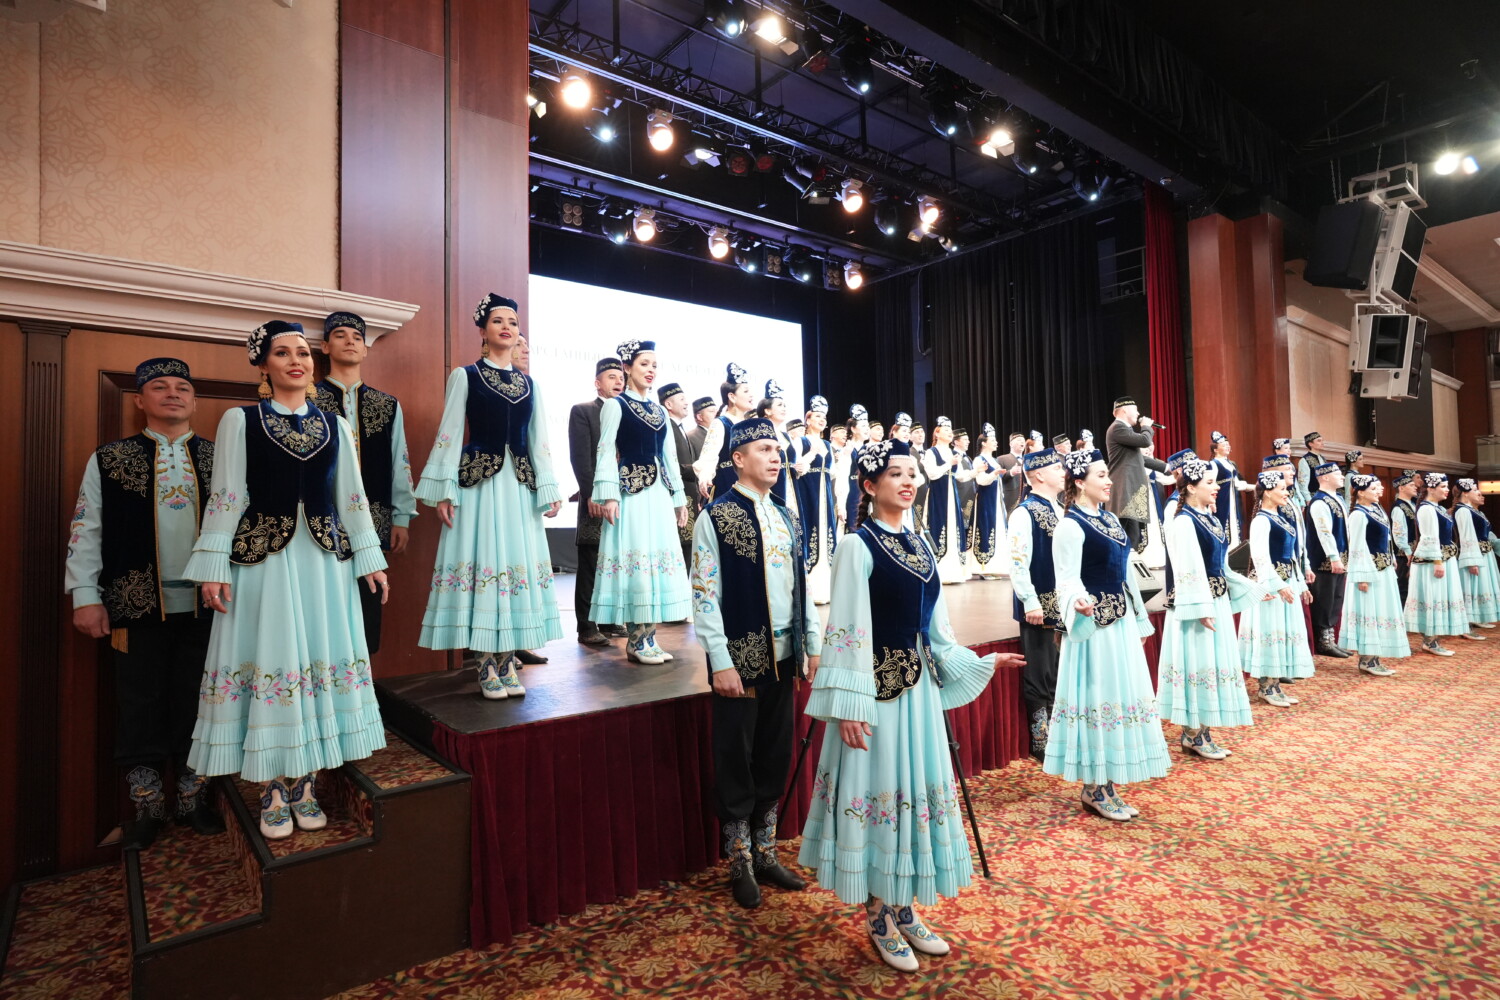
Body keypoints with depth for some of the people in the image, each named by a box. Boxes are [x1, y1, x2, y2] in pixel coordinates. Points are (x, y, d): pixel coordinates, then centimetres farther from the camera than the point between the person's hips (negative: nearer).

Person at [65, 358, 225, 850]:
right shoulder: (109, 459, 6)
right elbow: (86, 530, 4)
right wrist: (86, 596, -2)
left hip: (206, 604, 1)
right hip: (139, 605, 0)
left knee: (198, 701, 8)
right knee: (140, 706, 7)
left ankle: (192, 796, 23)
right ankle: (147, 805, 23)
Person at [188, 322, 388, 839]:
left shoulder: (336, 425, 11)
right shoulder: (240, 420, 4)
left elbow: (352, 497, 12)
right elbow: (225, 497, 0)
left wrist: (370, 559, 8)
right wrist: (214, 567, -6)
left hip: (324, 559, 3)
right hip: (262, 558, -2)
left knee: (321, 659, 3)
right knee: (267, 661, 0)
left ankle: (305, 784, 16)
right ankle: (272, 791, 13)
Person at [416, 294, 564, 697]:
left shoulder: (529, 384, 14)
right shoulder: (464, 376, 4)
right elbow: (449, 434, 0)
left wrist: (548, 490, 6)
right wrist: (443, 491, -8)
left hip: (520, 484, 4)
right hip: (477, 481, -4)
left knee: (518, 561, 3)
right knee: (481, 561, -4)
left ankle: (507, 662, 13)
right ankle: (487, 667, 6)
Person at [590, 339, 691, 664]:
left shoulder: (660, 411, 17)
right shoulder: (616, 405, 0)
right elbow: (606, 452, -8)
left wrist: (679, 498, 17)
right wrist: (608, 494, -18)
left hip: (659, 492, 7)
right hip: (631, 491, -6)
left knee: (658, 558, 5)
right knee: (635, 558, -7)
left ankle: (648, 637, 12)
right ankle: (636, 641, 2)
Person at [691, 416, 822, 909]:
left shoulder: (786, 516, 10)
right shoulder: (716, 516, -9)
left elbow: (802, 584, 13)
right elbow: (704, 594, -12)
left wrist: (814, 645, 10)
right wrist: (721, 662, -15)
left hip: (782, 656, 6)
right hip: (740, 658, -6)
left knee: (776, 757, 15)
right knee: (736, 762, 7)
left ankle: (766, 853, 32)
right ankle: (740, 864, 25)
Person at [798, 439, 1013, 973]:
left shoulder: (919, 546, 9)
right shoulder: (858, 546, -12)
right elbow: (846, 632, -16)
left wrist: (980, 662, 15)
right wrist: (849, 706, -19)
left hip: (919, 685, 7)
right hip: (877, 688, -7)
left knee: (918, 786, 14)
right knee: (878, 788, 3)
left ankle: (906, 908, 31)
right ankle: (879, 916, 22)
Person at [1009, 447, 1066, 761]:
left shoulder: (1059, 510, 11)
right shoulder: (1024, 513, -15)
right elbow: (1018, 562, -19)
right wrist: (1030, 602, -20)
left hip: (1063, 602, 8)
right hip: (1040, 605, -8)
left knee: (1063, 671, 15)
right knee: (1040, 674, 4)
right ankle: (1041, 742, 17)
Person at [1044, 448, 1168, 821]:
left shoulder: (1109, 518, 11)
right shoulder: (1071, 525, -15)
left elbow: (1123, 571, 17)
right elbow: (1068, 580, -19)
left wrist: (1139, 619, 20)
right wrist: (1079, 603, -41)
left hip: (1121, 621, 9)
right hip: (1094, 624, -9)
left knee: (1118, 695, 13)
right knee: (1097, 698, -2)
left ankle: (1105, 784, 24)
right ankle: (1093, 789, 12)